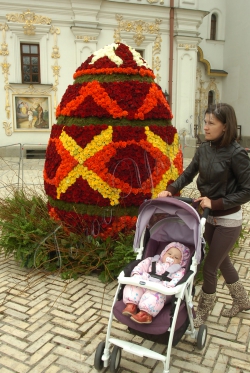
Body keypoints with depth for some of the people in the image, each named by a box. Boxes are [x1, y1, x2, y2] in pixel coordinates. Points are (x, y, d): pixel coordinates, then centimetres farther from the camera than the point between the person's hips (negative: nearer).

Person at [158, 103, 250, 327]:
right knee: (222, 261, 22)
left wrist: (216, 203, -23)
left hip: (228, 220, -7)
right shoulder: (204, 148, -2)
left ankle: (203, 312, 28)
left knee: (210, 266, 4)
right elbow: (188, 174, 6)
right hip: (210, 217, 7)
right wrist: (170, 190, -11)